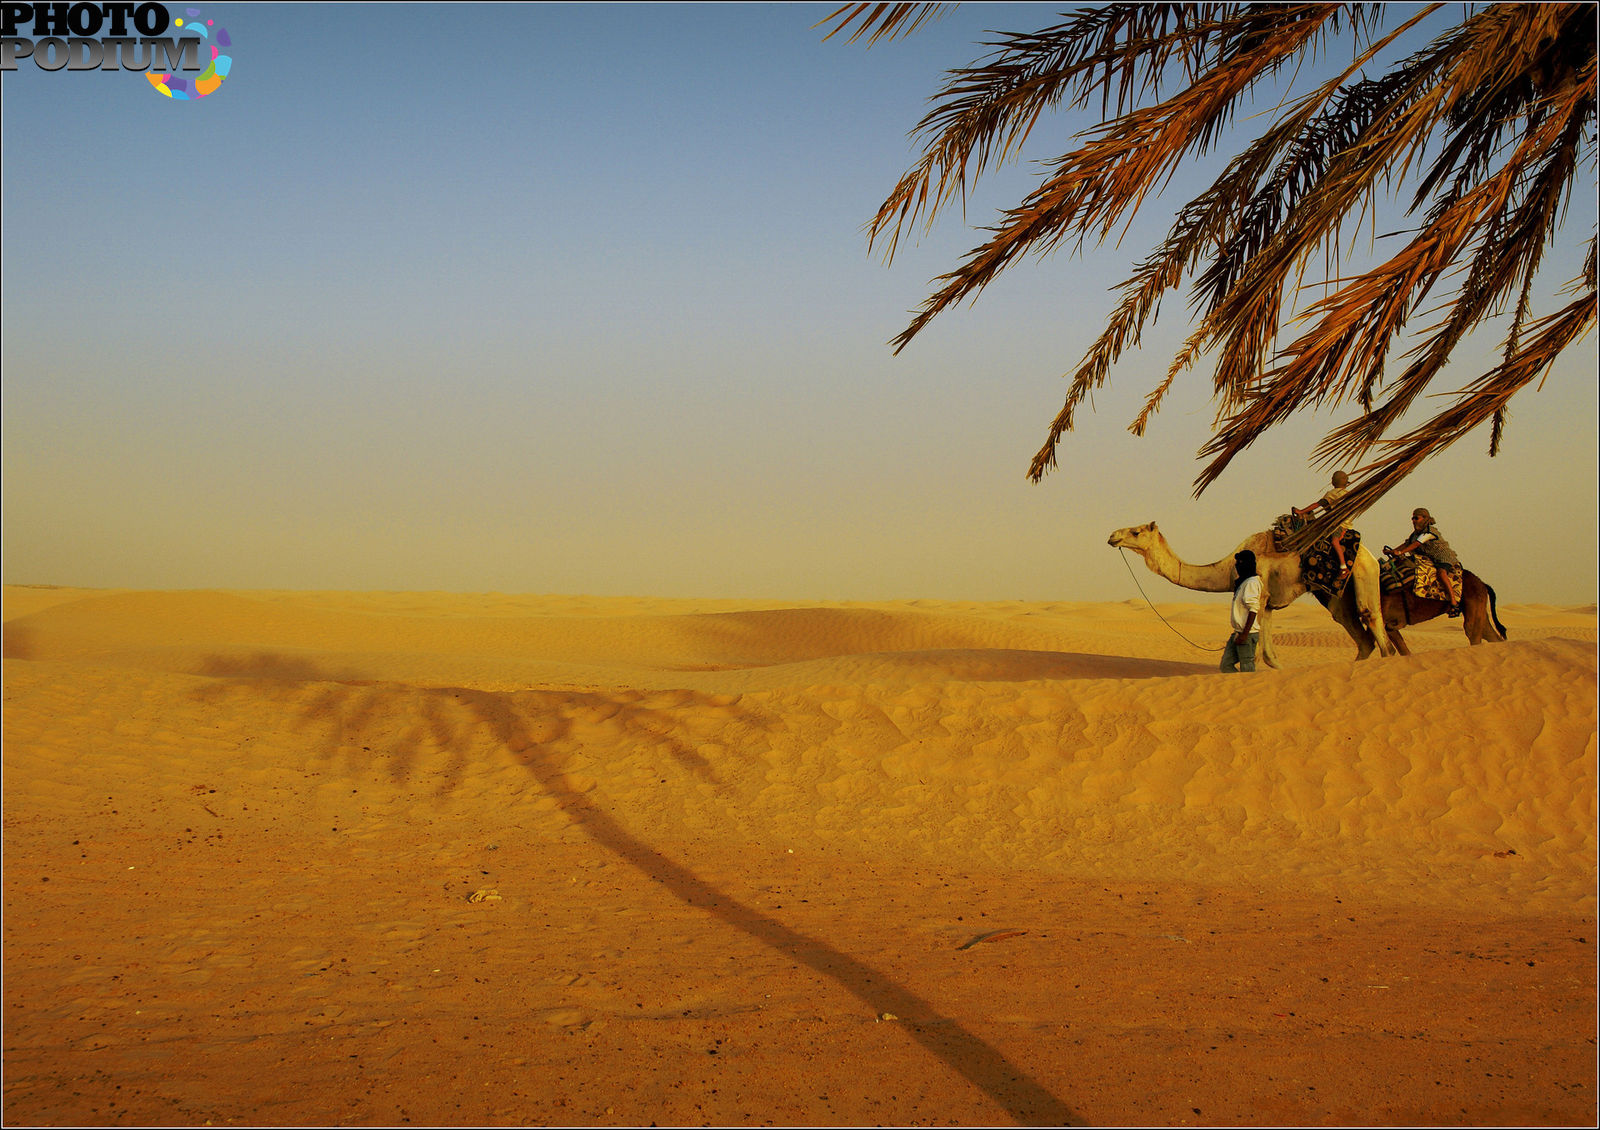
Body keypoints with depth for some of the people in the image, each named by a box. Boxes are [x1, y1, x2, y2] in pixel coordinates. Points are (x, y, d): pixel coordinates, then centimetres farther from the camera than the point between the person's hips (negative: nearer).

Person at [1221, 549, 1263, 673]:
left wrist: (1245, 634, -23)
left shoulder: (1252, 583, -14)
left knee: (1247, 669, -6)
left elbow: (1253, 610, -20)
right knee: (1226, 665, 9)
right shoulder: (1242, 582, 17)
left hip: (1247, 633, -10)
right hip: (1238, 632, 10)